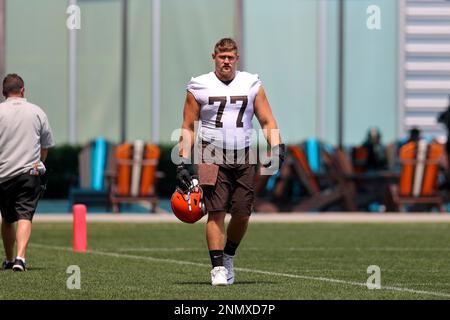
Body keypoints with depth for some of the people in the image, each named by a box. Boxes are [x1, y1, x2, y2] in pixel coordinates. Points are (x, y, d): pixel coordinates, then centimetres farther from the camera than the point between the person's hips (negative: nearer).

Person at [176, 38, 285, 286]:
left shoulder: (252, 85, 9)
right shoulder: (199, 87, 4)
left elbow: (267, 121, 9)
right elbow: (188, 127, 7)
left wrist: (276, 147, -7)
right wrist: (184, 161, -1)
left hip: (244, 157, 2)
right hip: (213, 157, -2)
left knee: (242, 214, 1)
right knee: (216, 212, -11)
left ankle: (229, 256, 24)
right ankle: (217, 267, -9)